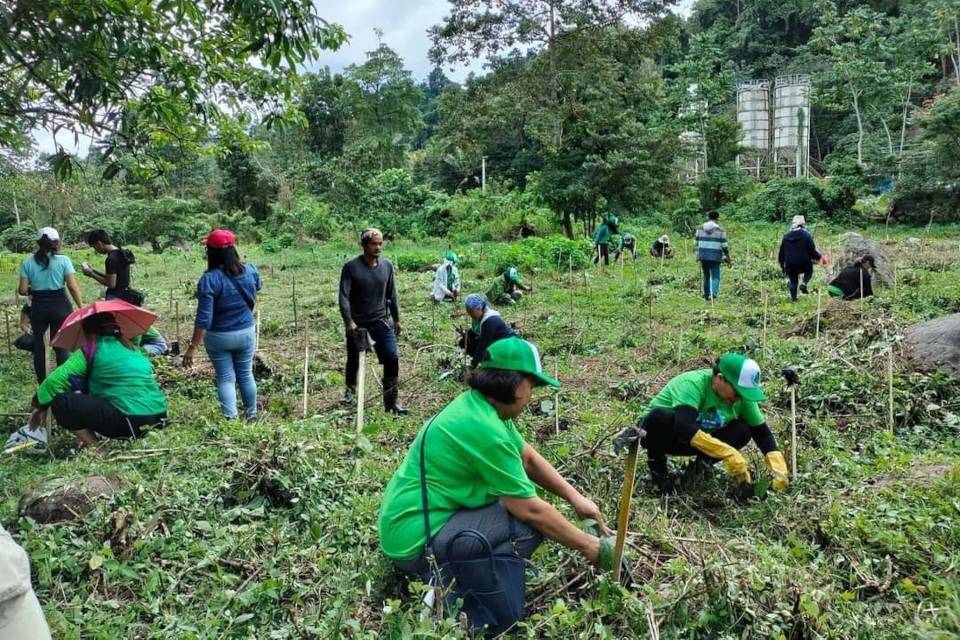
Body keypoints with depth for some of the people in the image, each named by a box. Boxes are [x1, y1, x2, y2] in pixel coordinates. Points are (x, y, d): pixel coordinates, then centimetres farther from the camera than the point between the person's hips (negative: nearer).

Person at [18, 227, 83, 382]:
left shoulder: (27, 262, 0)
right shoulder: (63, 260, -6)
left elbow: (22, 290, -3)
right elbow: (73, 287, -12)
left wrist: (33, 289, 19)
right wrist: (81, 307, -6)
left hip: (38, 308, 2)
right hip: (60, 306, -2)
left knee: (39, 345, 14)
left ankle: (42, 383, 20)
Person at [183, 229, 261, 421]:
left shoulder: (209, 279, -21)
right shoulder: (250, 271, -8)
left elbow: (204, 317, -23)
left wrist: (193, 347, -18)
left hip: (218, 337, -4)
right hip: (246, 332, 4)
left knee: (225, 378, 7)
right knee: (246, 375, 18)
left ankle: (231, 419, 1)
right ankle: (252, 415, 30)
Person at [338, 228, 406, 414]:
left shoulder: (387, 265, 1)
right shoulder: (351, 267, -11)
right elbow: (344, 296, -14)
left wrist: (396, 319, 12)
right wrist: (348, 321, -23)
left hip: (381, 321, 2)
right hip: (357, 323, -2)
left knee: (392, 359, -8)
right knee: (354, 360, 13)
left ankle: (391, 401, 1)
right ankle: (350, 389, 42)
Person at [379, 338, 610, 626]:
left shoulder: (481, 405, 4)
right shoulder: (483, 427, -24)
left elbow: (529, 458, 15)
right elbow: (530, 510, -20)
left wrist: (575, 497, 7)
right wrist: (586, 546, -8)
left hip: (407, 520, 10)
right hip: (416, 539, -10)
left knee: (514, 498, 16)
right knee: (531, 524, -15)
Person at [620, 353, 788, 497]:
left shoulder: (741, 396, -14)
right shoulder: (693, 383, -33)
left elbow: (762, 432, -9)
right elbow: (684, 427, -47)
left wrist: (778, 468, -25)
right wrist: (728, 453, -52)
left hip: (699, 440, 5)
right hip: (663, 435, -5)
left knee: (742, 431, -19)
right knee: (661, 416, -40)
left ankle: (701, 465, 1)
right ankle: (657, 466, -14)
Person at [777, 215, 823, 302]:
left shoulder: (786, 236, 6)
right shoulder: (806, 235, -7)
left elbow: (781, 252, 10)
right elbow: (812, 250, -10)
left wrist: (782, 264, 20)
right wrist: (819, 257, 8)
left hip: (790, 265, 3)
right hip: (804, 264, -3)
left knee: (793, 281, 17)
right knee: (809, 271, 27)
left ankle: (793, 298, 19)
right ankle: (804, 283, 2)